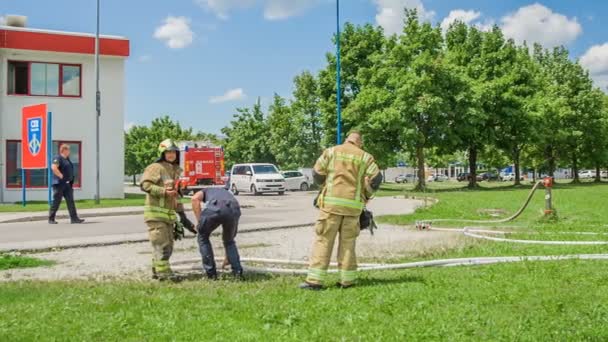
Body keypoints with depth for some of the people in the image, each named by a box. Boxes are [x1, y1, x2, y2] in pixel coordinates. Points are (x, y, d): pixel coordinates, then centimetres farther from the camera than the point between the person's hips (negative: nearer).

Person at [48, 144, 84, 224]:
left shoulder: (67, 159, 17)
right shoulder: (58, 158, -11)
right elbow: (53, 167, -26)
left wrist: (71, 182, 20)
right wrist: (61, 176, -22)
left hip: (67, 184, 9)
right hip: (59, 184, -9)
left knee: (70, 201, 3)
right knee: (56, 202, -2)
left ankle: (74, 218, 1)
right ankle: (51, 219, 8)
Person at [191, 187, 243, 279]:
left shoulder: (206, 191, 41)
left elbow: (195, 198, 11)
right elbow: (232, 236, 49)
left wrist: (199, 221, 14)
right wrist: (227, 258, 59)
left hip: (213, 209, -3)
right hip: (234, 209, 3)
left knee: (203, 237, 25)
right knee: (229, 241, 31)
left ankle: (211, 273, 23)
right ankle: (238, 272, 21)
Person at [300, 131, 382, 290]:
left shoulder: (331, 151, 6)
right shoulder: (365, 157, 8)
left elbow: (317, 174, 5)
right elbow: (376, 179, 0)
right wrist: (366, 195, 16)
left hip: (331, 202, -1)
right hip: (353, 205, 1)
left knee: (323, 241, 0)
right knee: (348, 242, 11)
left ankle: (315, 280, -3)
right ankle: (347, 280, 11)